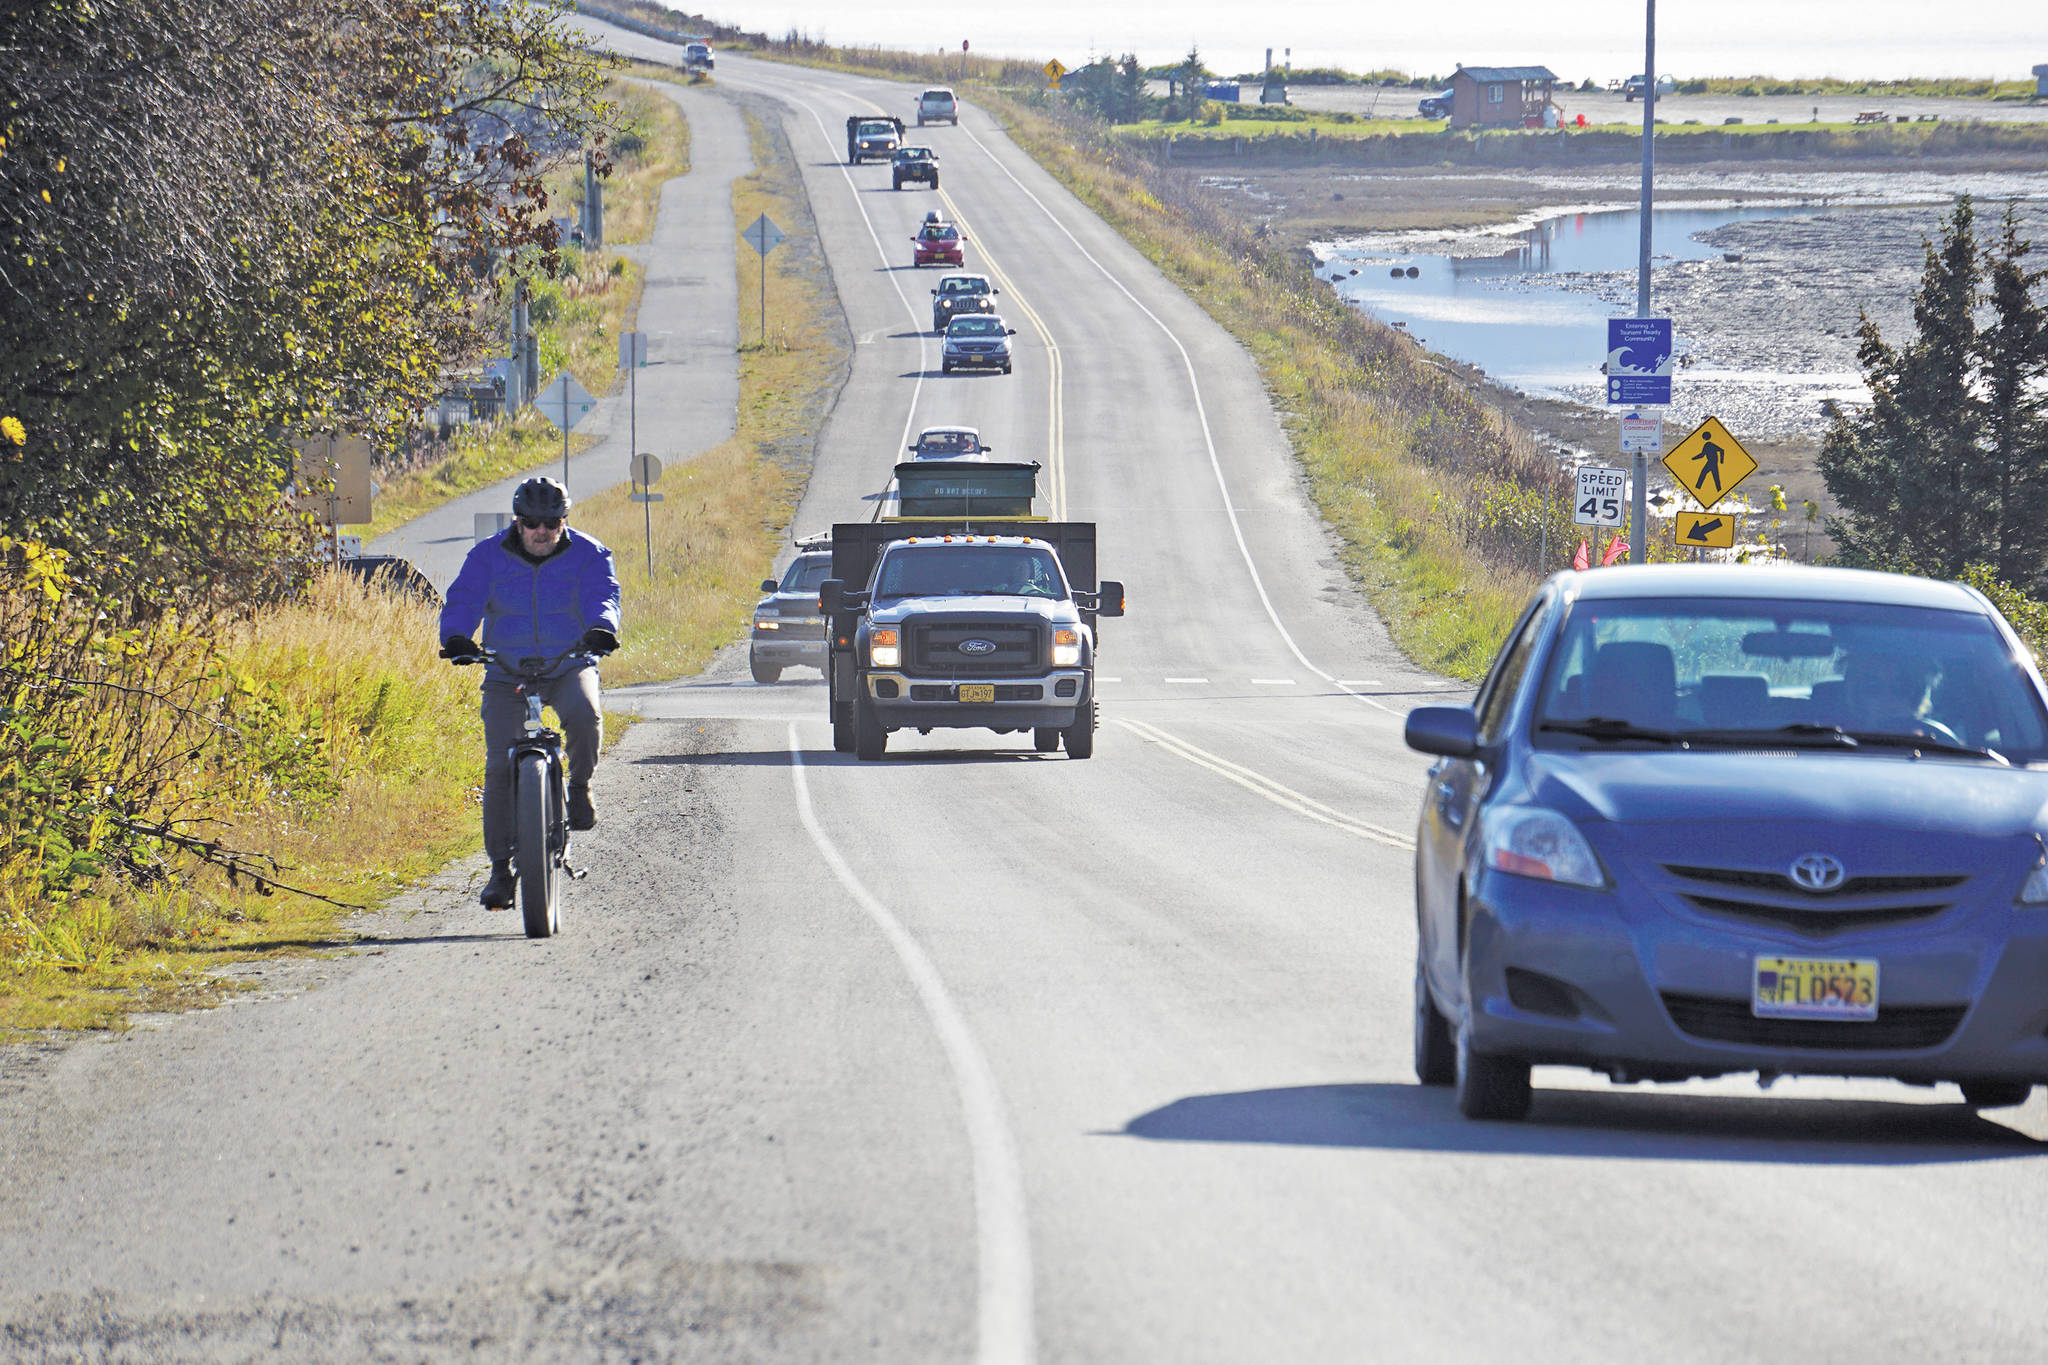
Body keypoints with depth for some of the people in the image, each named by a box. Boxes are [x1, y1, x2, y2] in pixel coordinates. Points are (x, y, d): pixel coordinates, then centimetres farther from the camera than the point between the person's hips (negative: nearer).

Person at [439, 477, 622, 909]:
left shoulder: (588, 554, 0)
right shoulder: (489, 556, 1)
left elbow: (602, 594, -15)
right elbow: (464, 600, -8)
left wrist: (602, 627, -39)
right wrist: (455, 637, -30)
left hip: (569, 666, -1)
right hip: (507, 674, 1)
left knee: (583, 714, -35)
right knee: (500, 767, -11)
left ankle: (579, 788, -6)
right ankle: (501, 868, -2)